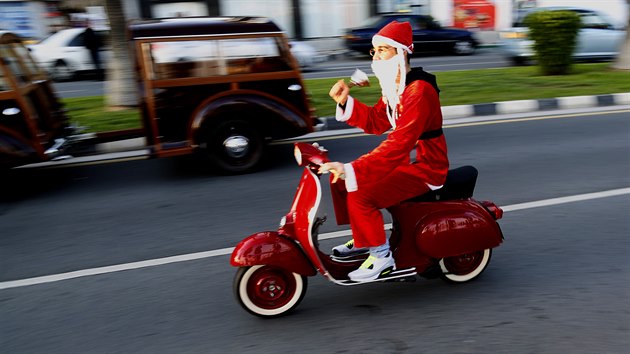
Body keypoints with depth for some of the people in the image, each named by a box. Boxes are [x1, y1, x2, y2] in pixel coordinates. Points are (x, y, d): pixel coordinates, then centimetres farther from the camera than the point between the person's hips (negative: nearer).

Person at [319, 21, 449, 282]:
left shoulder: (418, 91, -24)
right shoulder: (394, 87, 8)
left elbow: (398, 145, -34)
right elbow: (375, 122, 11)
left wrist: (351, 170, -39)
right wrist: (346, 102, -4)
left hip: (425, 168, -10)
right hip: (406, 161, 10)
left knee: (360, 194, -24)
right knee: (342, 180, 8)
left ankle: (381, 256, -6)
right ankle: (363, 239, 21)